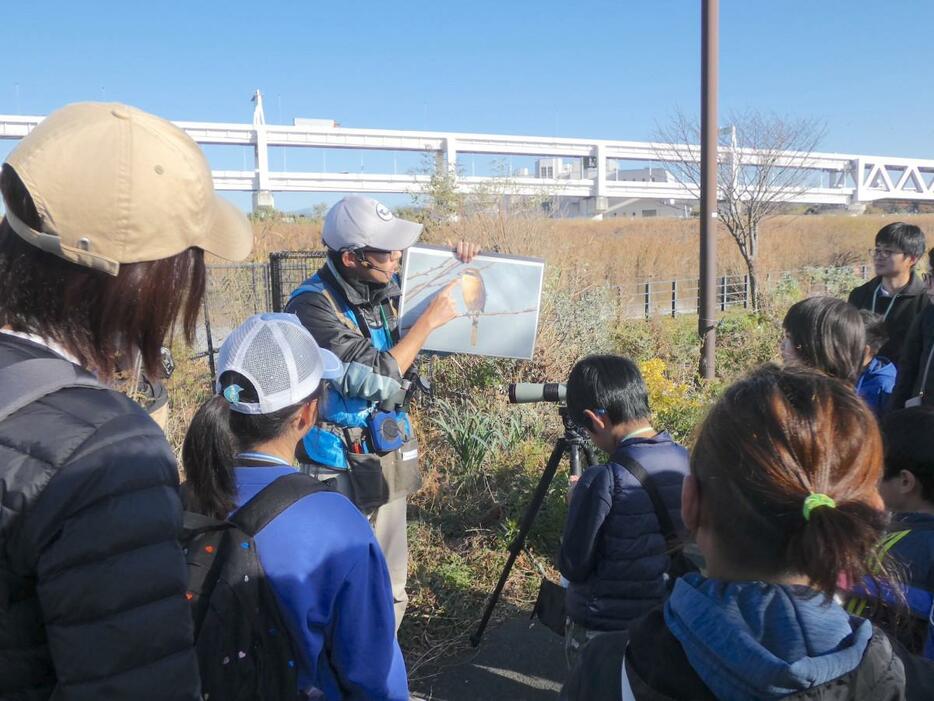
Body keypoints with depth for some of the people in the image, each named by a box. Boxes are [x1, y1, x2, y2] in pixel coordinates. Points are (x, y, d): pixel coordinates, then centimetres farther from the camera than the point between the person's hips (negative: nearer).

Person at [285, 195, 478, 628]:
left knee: (390, 589, 17)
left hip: (389, 457, 7)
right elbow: (378, 379, -25)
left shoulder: (388, 286, -1)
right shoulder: (312, 306, -20)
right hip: (339, 469, -7)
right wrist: (429, 320, -19)